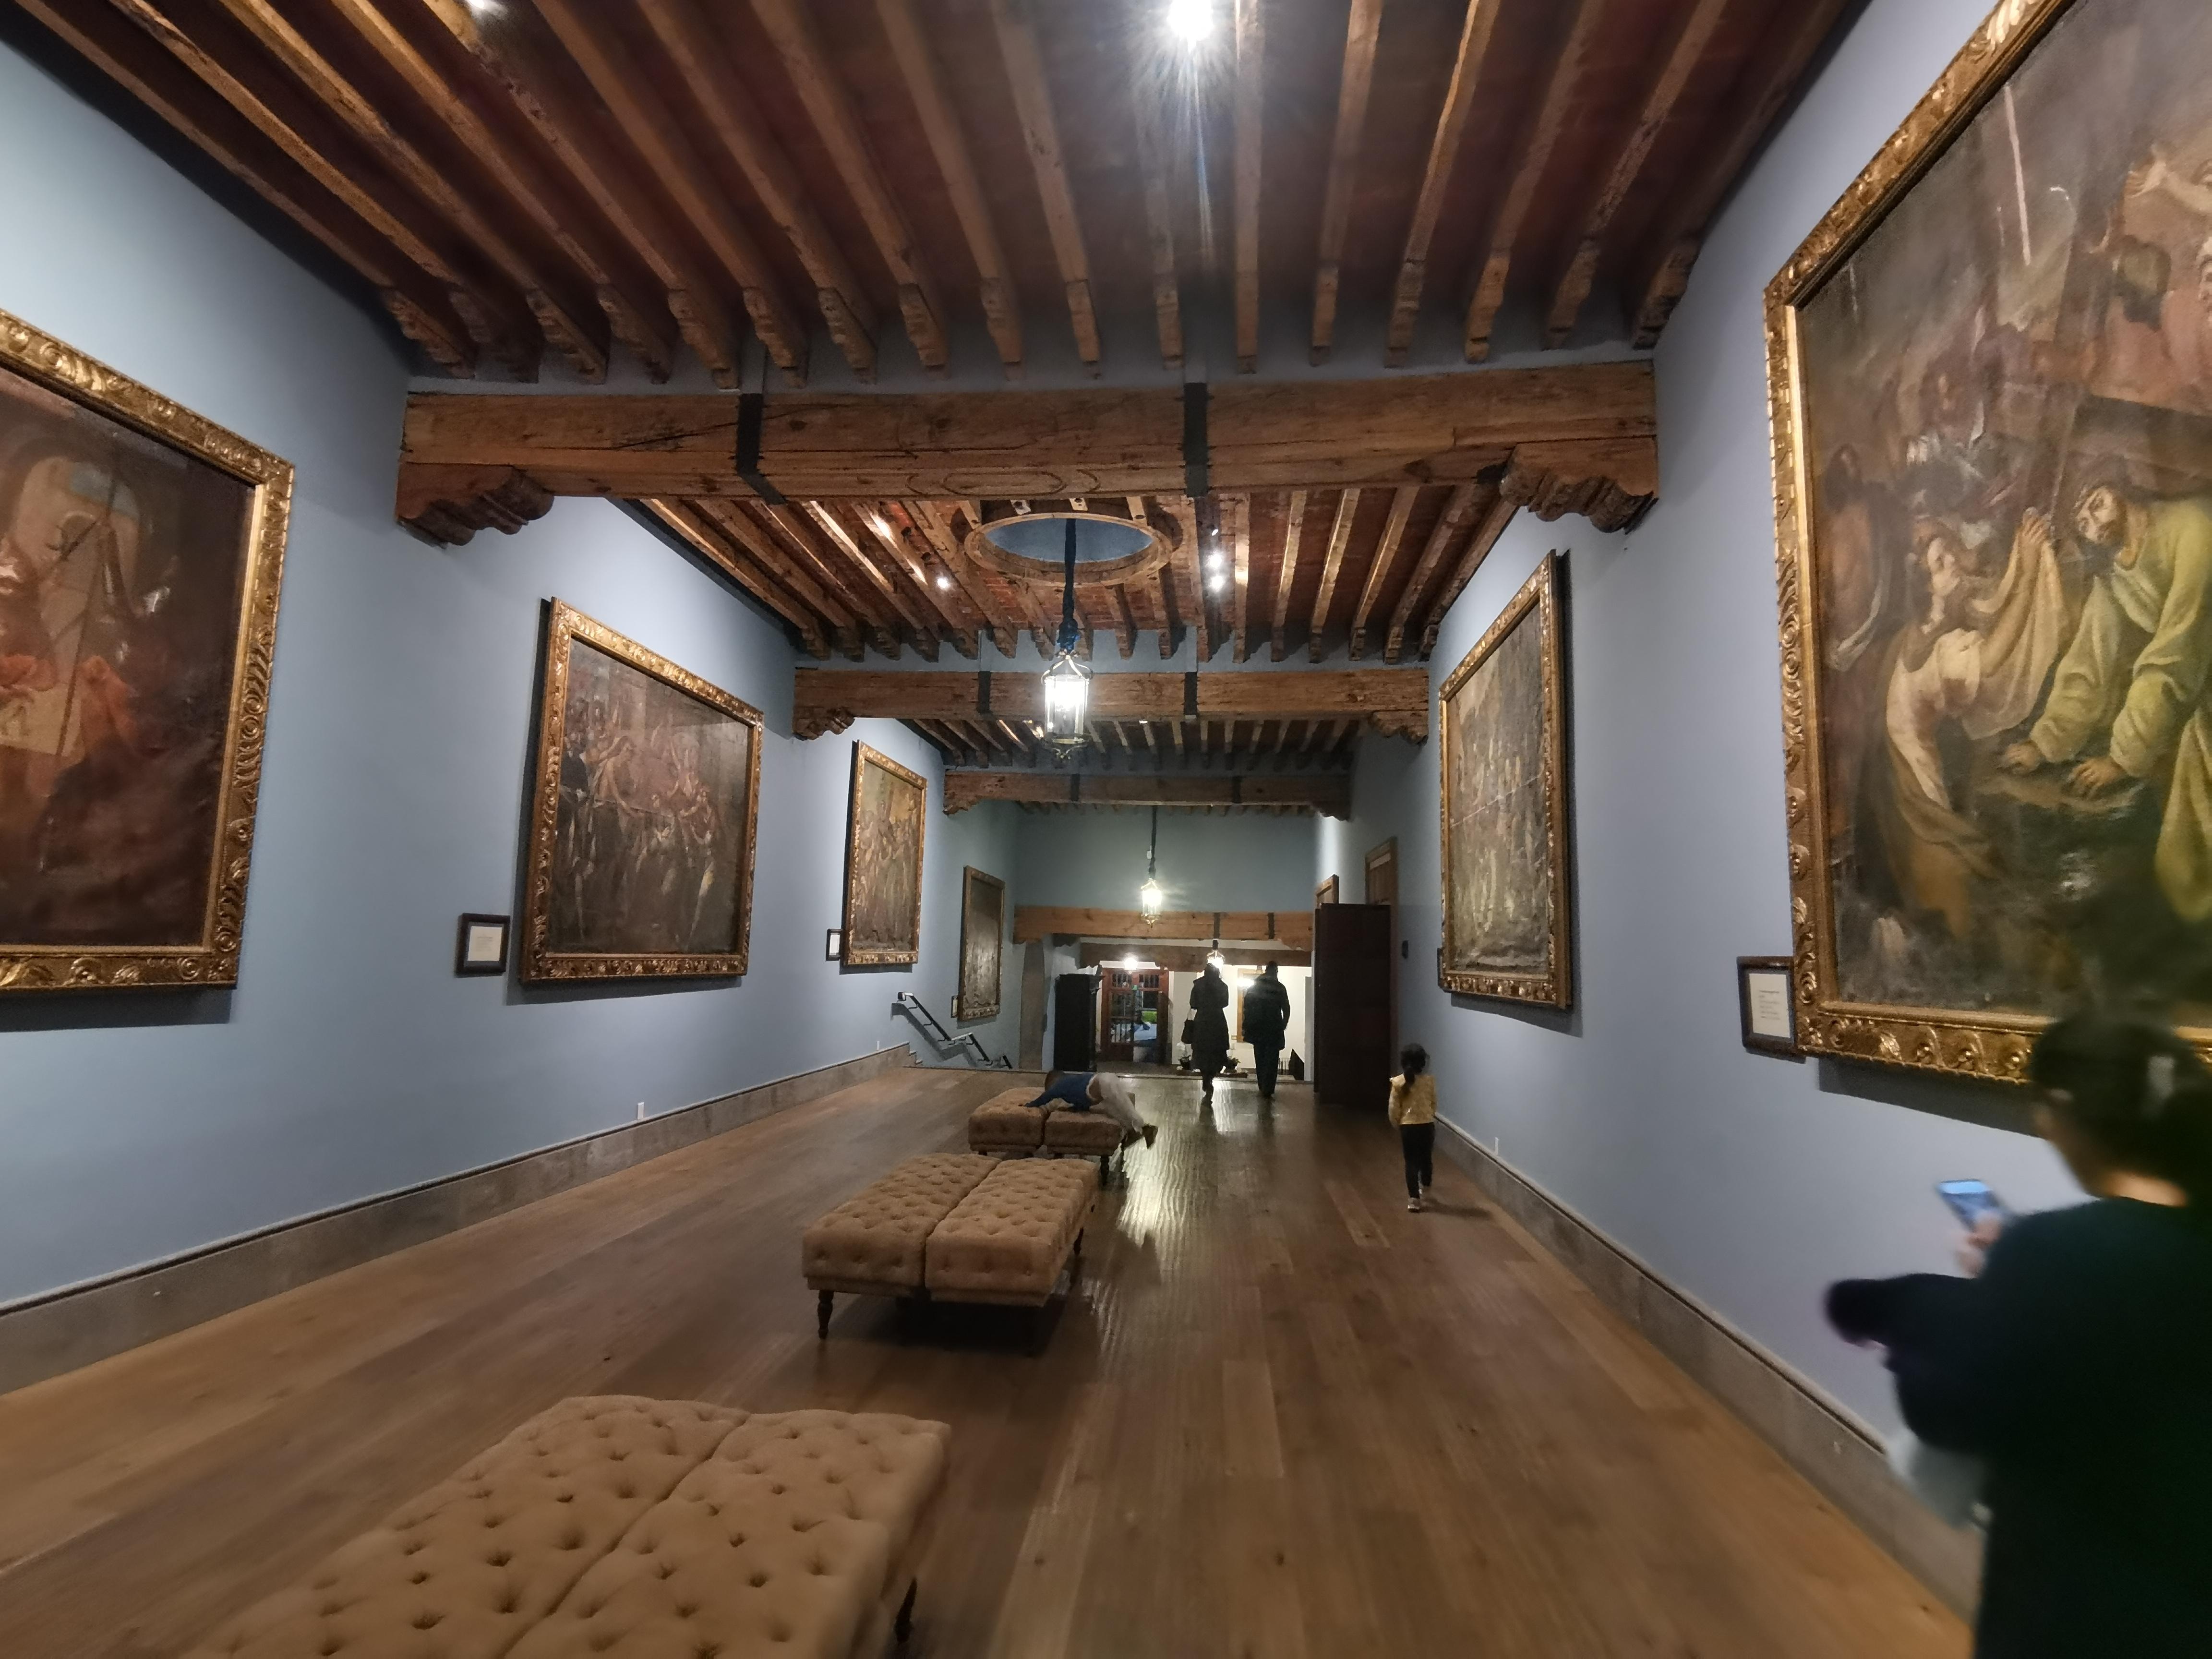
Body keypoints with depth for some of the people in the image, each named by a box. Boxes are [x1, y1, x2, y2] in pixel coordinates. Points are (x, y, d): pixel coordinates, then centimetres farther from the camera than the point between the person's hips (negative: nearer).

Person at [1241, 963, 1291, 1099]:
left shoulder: (1255, 985, 1)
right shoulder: (1280, 988, -4)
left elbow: (1247, 1006, -1)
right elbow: (1286, 1008, -2)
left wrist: (1246, 1025, 3)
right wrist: (1284, 1024, 13)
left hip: (1257, 1028, 2)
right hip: (1274, 1028, -2)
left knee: (1260, 1059, 14)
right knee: (1271, 1060, 1)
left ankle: (1263, 1089, 20)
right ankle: (1267, 1091, -6)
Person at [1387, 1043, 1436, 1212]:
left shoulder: (1398, 1082, -13)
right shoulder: (1430, 1080, -8)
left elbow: (1393, 1109, -8)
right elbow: (1434, 1103, 5)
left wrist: (1397, 1124, 9)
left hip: (1408, 1126, -2)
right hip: (1427, 1125, 2)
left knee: (1411, 1161, 7)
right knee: (1426, 1157, 23)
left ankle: (1414, 1198, 4)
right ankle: (1425, 1186, 46)